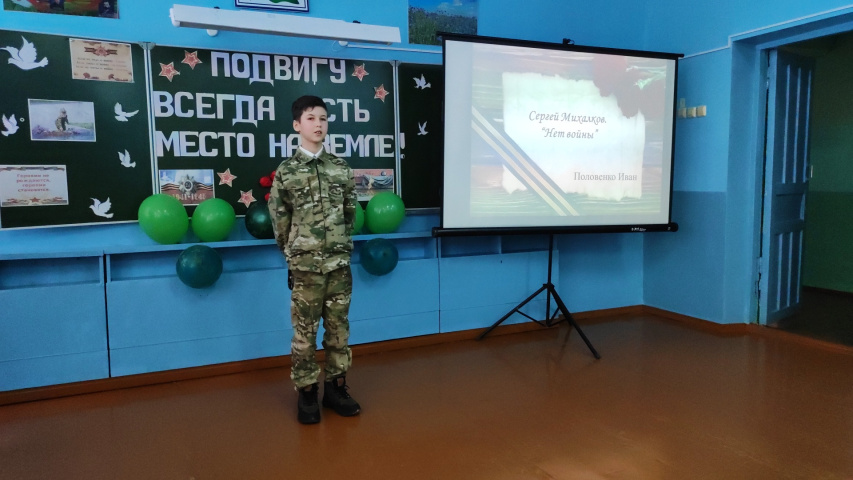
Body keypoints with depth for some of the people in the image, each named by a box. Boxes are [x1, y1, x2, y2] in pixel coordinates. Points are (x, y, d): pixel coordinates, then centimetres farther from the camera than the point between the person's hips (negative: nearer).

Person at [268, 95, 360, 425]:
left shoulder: (341, 168, 6)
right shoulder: (286, 171, -1)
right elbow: (279, 221, 5)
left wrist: (341, 246, 13)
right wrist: (296, 252, 9)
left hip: (340, 263, 3)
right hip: (305, 265, -2)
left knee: (339, 328, 9)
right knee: (304, 332, 4)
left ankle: (336, 386, 22)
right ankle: (306, 392, 17)